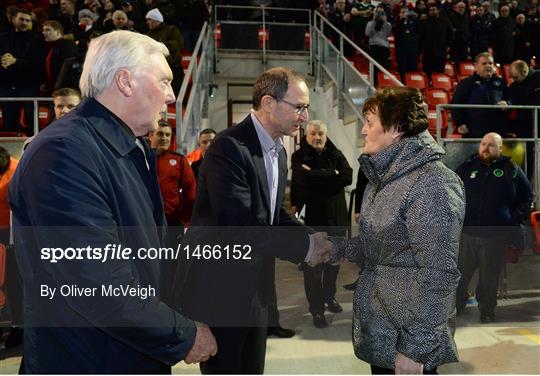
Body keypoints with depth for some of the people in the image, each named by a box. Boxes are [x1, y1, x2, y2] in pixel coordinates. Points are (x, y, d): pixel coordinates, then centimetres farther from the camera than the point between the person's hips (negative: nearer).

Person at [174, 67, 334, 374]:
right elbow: (239, 226, -29)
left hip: (254, 289, 9)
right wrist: (304, 246, -20)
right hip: (218, 289, -8)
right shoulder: (229, 147, -22)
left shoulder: (279, 151, 8)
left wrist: (313, 237, -4)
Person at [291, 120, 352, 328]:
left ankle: (329, 297, 39)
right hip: (311, 218, -3)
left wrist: (317, 176, -16)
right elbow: (304, 178, -23)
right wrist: (332, 175, -13)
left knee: (333, 263, 18)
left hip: (336, 217, 4)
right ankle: (316, 308, 15)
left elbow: (348, 177, -13)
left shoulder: (336, 155, 6)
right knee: (312, 266, 2)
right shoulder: (299, 157, -3)